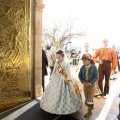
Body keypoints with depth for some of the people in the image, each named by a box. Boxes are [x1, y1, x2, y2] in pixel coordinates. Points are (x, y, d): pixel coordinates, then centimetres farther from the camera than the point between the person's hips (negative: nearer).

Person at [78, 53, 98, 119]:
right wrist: (83, 82, -12)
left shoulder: (93, 67, -18)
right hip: (85, 85, 4)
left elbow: (96, 77, -16)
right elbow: (80, 75, 2)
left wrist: (90, 83, -21)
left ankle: (89, 113, 21)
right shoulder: (82, 67, -7)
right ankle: (90, 111, 37)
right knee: (87, 99, 17)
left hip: (92, 85, -4)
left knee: (89, 100, 2)